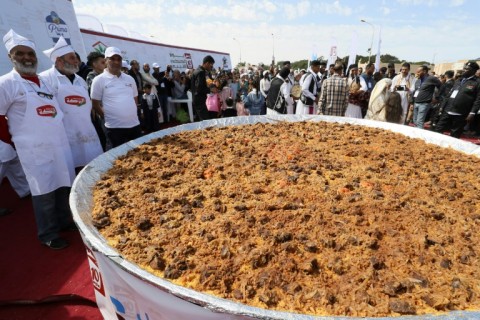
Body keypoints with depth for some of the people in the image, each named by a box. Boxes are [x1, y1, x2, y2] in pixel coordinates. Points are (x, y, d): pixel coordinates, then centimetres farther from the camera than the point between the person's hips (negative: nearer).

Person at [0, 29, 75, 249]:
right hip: (35, 149, -6)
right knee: (44, 191, 1)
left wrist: (58, 135, 17)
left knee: (64, 185, 11)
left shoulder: (44, 81, 15)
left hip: (60, 144, 6)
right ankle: (48, 234, 16)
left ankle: (65, 221, 29)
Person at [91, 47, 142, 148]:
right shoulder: (99, 80, -2)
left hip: (134, 124, 4)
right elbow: (95, 104, 0)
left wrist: (130, 115, 10)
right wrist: (108, 116, -1)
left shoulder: (130, 79, 11)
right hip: (115, 127, -4)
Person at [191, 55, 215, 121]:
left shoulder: (198, 71, 15)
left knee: (201, 121, 15)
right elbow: (200, 89, -24)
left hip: (197, 101, 11)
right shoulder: (201, 72, -16)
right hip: (200, 101, -11)